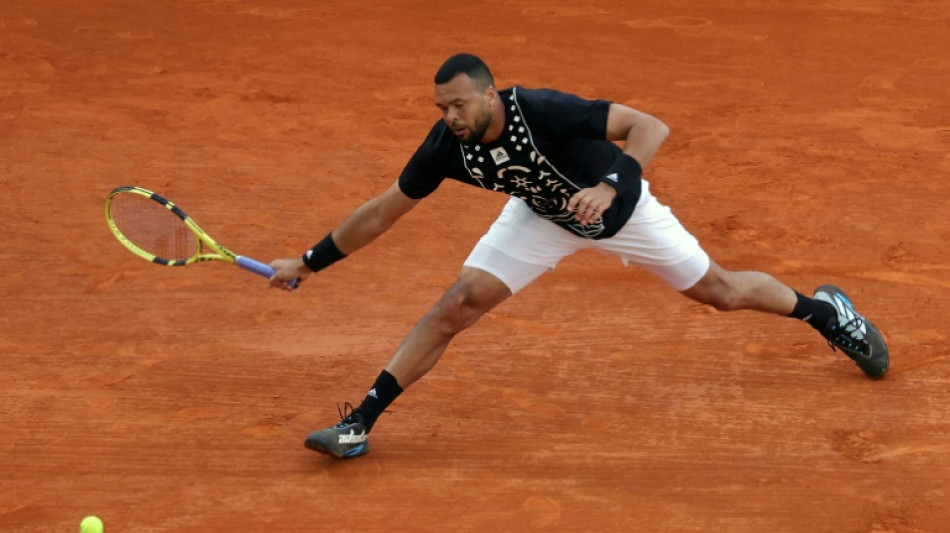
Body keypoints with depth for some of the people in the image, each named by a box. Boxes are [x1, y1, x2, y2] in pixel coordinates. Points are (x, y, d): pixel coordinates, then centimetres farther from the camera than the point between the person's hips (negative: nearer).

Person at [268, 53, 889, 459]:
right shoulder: (448, 146, -26)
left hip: (620, 206, -3)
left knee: (721, 290, 9)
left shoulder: (544, 111, -39)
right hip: (544, 215, 3)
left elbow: (651, 127, -37)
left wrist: (609, 186, -51)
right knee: (459, 302, -14)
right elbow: (383, 212, -13)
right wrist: (310, 263, -13)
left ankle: (824, 309, 39)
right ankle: (359, 423, -11)